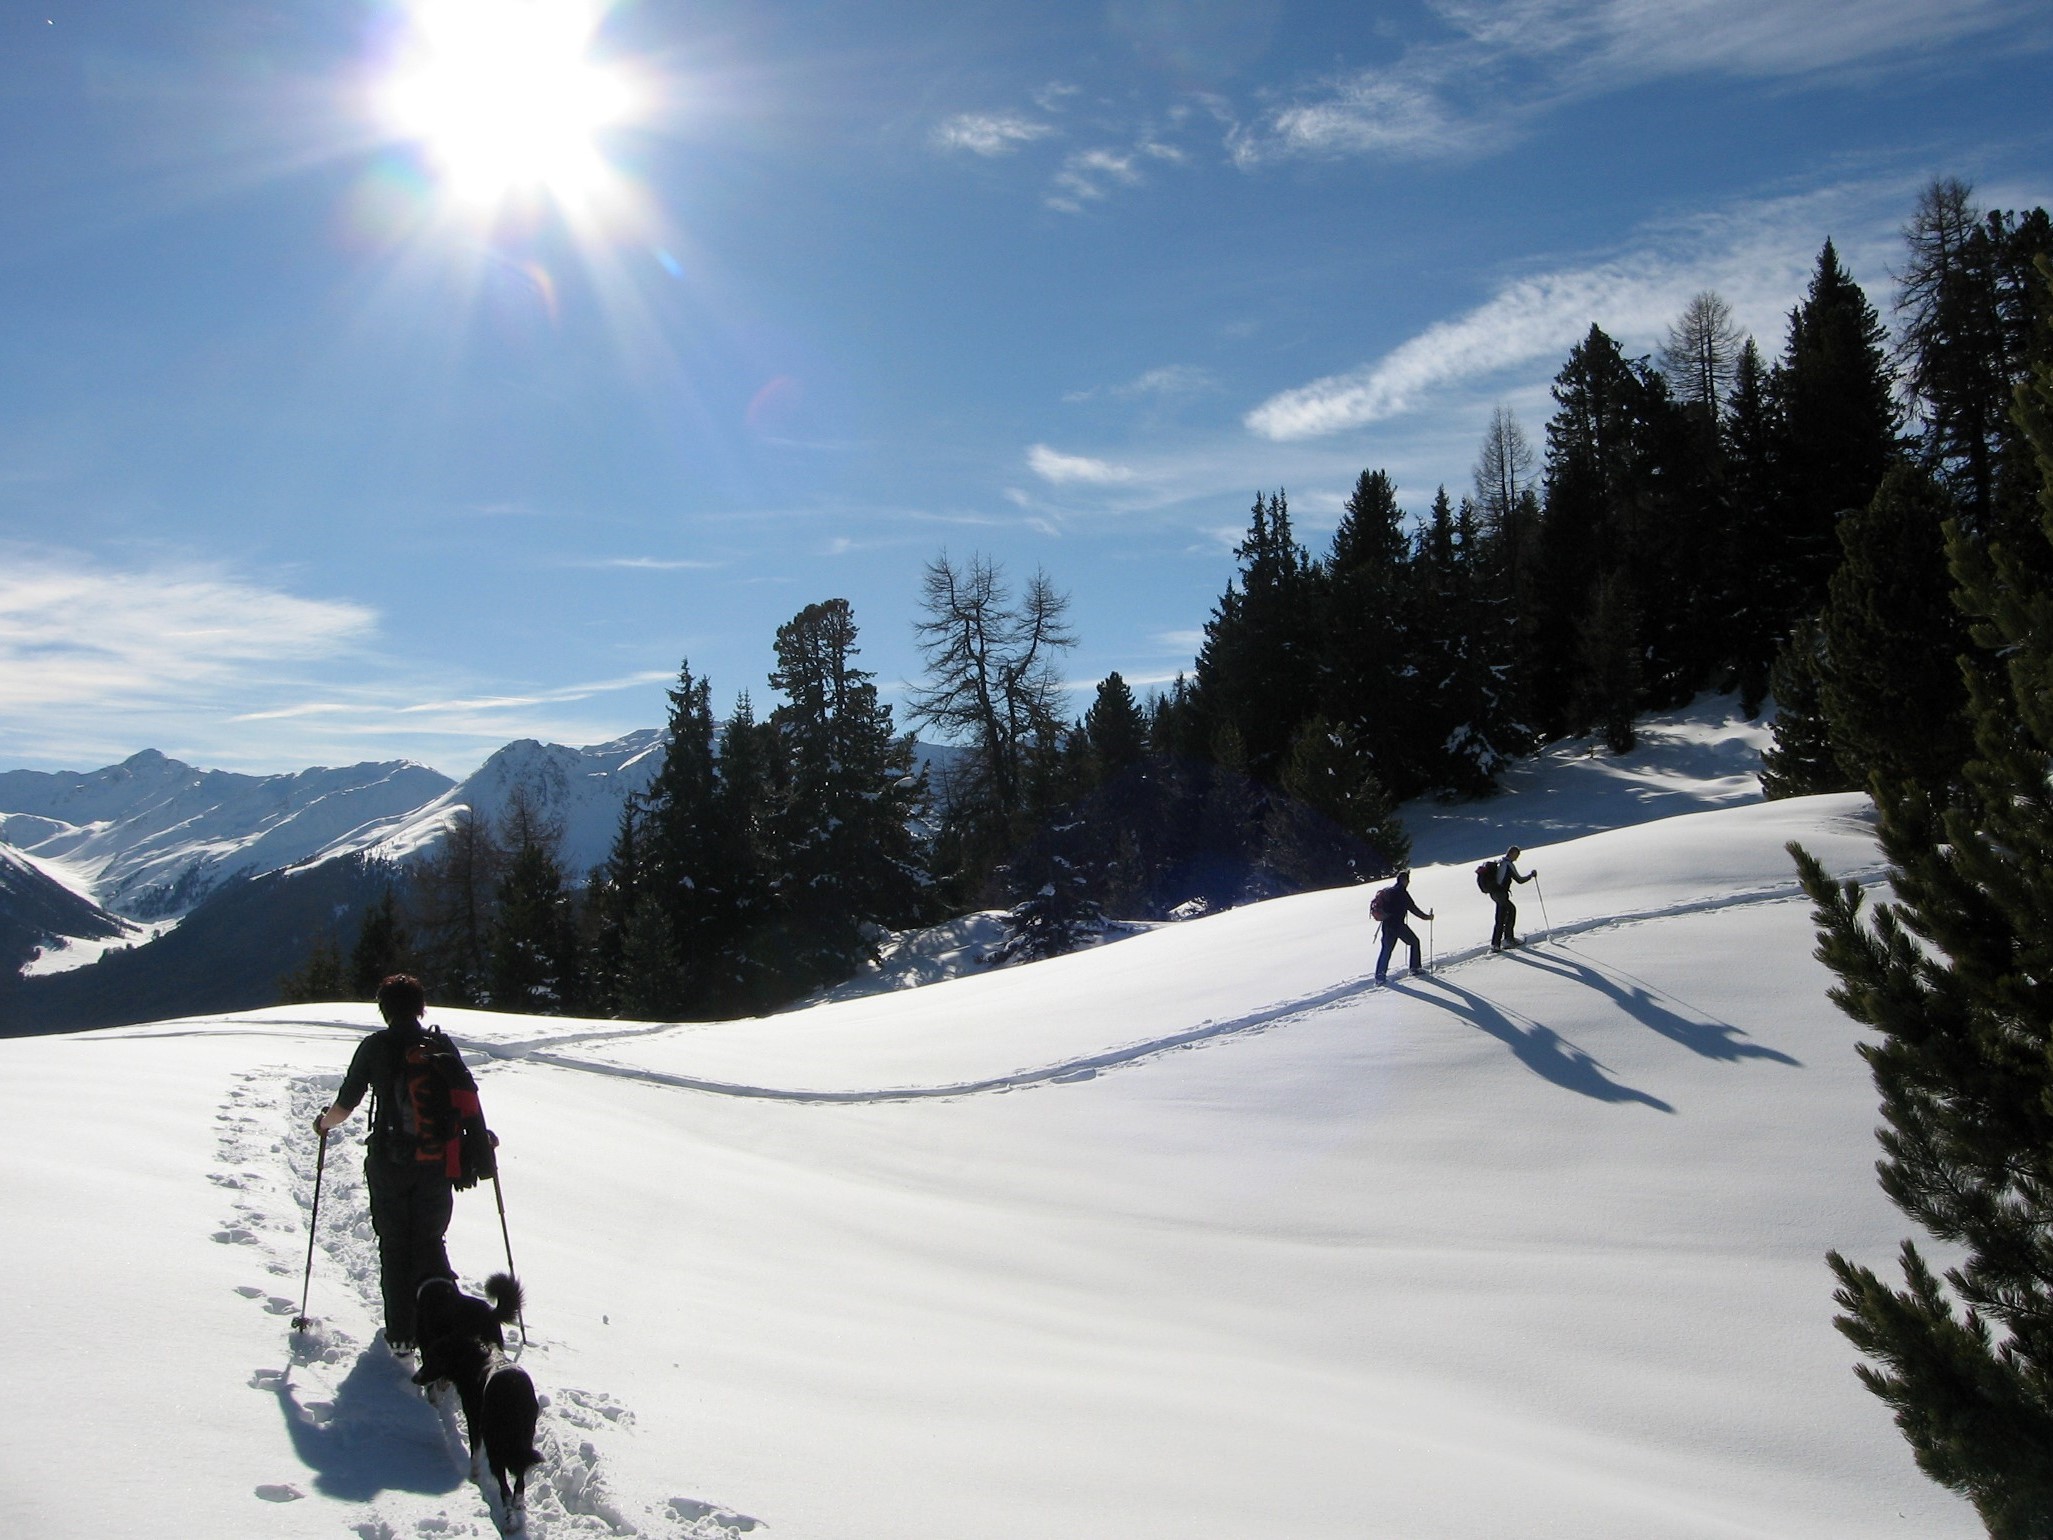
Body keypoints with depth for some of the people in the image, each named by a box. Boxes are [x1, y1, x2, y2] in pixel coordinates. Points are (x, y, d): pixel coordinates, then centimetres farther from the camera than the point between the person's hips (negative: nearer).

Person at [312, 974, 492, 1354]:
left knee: (394, 1245, 11)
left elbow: (347, 1102, 1)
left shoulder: (376, 1046, -4)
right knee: (430, 1242, 16)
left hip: (389, 1162, -2)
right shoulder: (442, 1046, 1)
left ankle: (401, 1335, 12)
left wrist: (324, 1123, 23)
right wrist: (482, 1139, 17)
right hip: (437, 1165, 2)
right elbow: (467, 1097, 0)